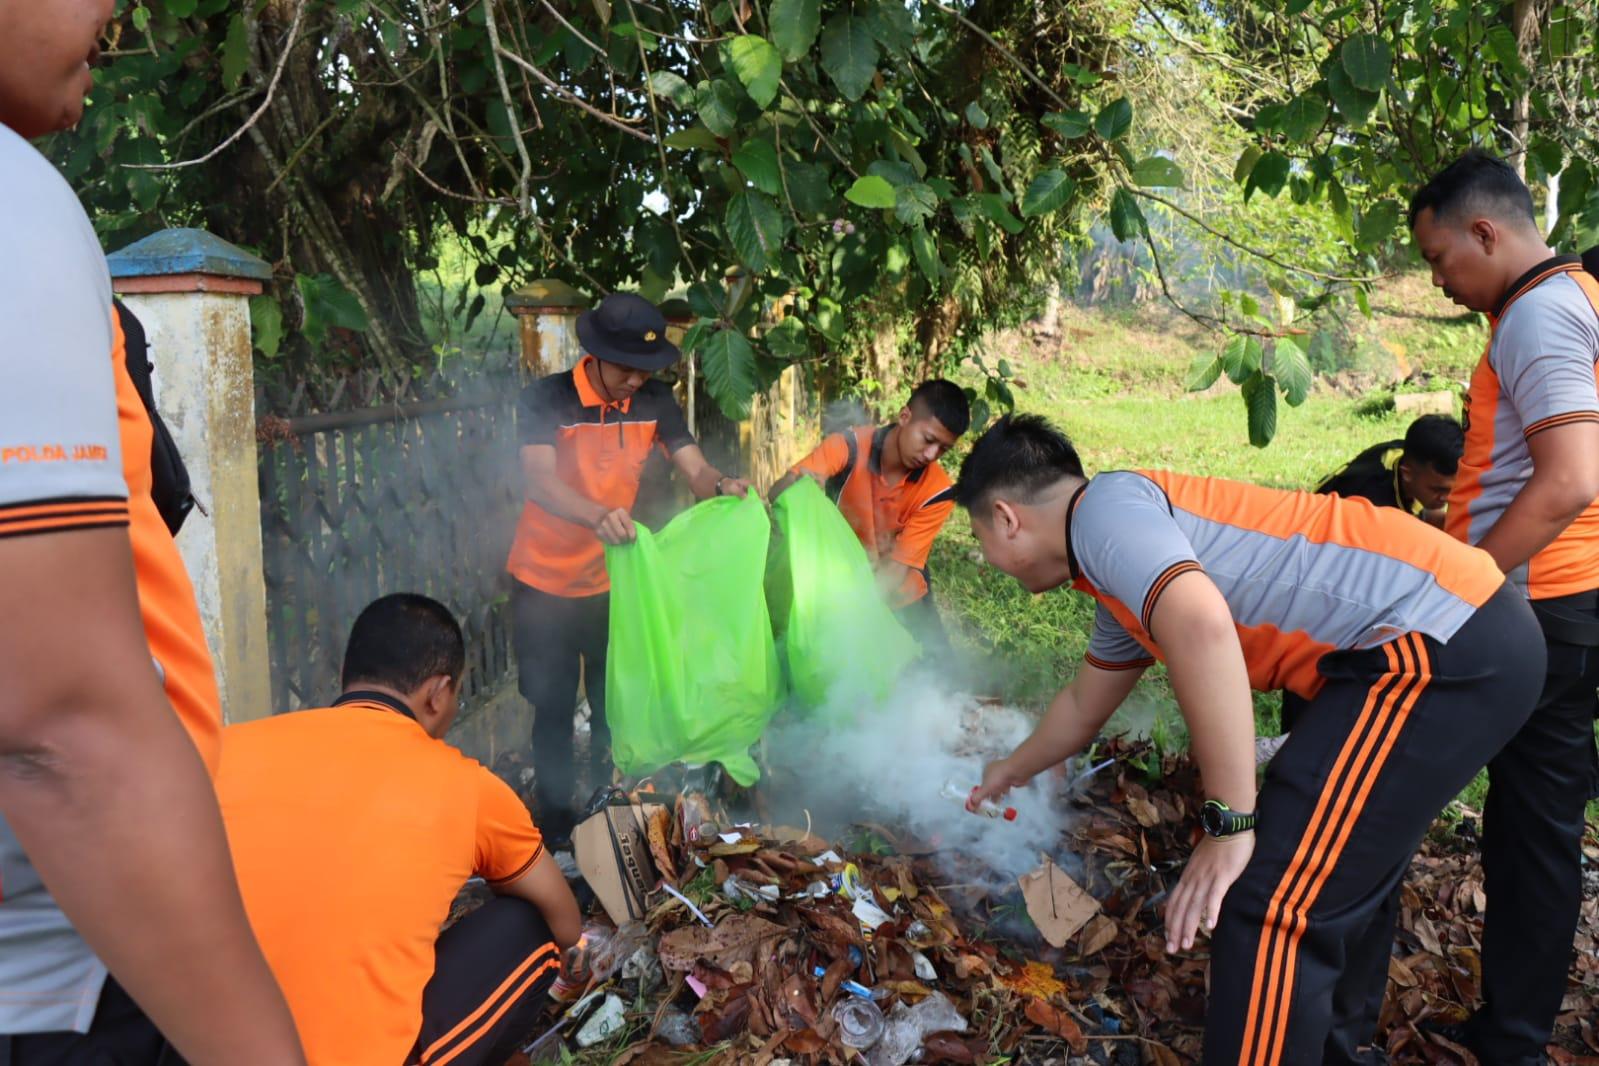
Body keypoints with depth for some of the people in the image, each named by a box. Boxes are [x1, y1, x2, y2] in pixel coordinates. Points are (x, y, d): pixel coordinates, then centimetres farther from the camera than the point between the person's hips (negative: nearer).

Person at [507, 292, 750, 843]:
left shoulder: (655, 400, -6)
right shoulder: (546, 399, -19)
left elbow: (697, 471, -11)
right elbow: (538, 480, -34)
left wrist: (722, 485, -36)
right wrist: (598, 515, -53)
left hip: (613, 580, 3)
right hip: (545, 584, -3)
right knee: (554, 709, 9)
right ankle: (556, 823, 28)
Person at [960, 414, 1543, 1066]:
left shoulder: (1104, 505, -9)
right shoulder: (1123, 579, 21)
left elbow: (1202, 626, -29)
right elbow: (1084, 706, 38)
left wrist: (1229, 825, -22)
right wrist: (1015, 770, 55)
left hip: (1441, 643, -10)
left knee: (1271, 909, -9)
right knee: (1320, 889, 21)